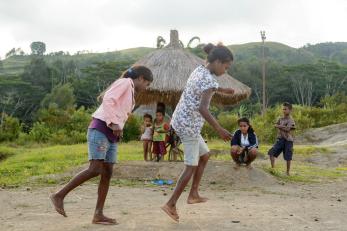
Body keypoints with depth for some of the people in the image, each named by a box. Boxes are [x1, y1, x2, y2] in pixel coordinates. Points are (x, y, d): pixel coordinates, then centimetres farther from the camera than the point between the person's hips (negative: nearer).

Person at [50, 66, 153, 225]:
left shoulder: (130, 94, 25)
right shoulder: (125, 82, -1)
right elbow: (108, 100, -15)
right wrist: (114, 124, -22)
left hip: (111, 136, 10)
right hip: (100, 130, -10)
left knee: (107, 173, 1)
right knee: (95, 170, -18)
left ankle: (98, 215, 0)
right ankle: (59, 196, -11)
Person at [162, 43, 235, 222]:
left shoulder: (198, 70, 9)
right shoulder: (209, 80, -20)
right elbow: (202, 108, -32)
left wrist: (221, 90, 35)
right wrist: (219, 129, -30)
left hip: (181, 121, 9)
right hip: (189, 124, -9)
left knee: (204, 155, 21)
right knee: (191, 166, 1)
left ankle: (193, 194, 25)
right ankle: (171, 204, 4)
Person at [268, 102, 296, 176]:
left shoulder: (291, 120, -8)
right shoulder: (281, 119, 12)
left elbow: (287, 129, -20)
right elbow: (276, 125, -2)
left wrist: (279, 126, -10)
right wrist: (283, 127, -17)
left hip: (288, 140, -5)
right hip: (280, 139, 5)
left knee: (288, 157, 1)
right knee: (272, 152, -5)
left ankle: (288, 172, 13)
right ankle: (273, 168, 4)